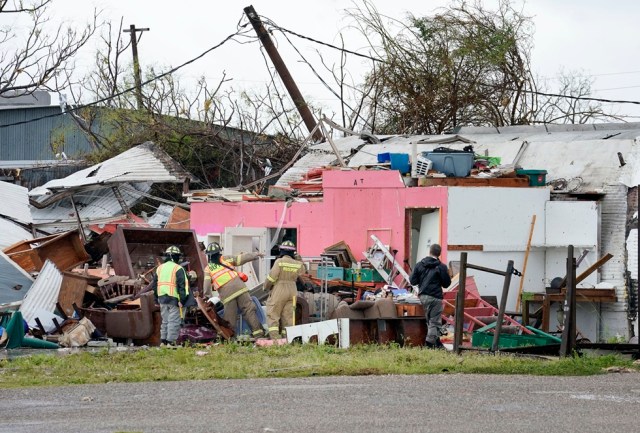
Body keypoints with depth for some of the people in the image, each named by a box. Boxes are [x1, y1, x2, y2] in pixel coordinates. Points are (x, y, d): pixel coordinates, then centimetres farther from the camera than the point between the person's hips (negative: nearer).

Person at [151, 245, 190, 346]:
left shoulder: (159, 268, 13)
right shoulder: (178, 269, -8)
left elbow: (154, 285, 16)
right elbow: (182, 285, -14)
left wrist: (157, 298, 21)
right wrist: (182, 299, -13)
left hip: (162, 298, 6)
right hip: (173, 298, -6)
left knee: (165, 320, 15)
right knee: (173, 320, -2)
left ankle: (163, 340, 15)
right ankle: (171, 341, -6)